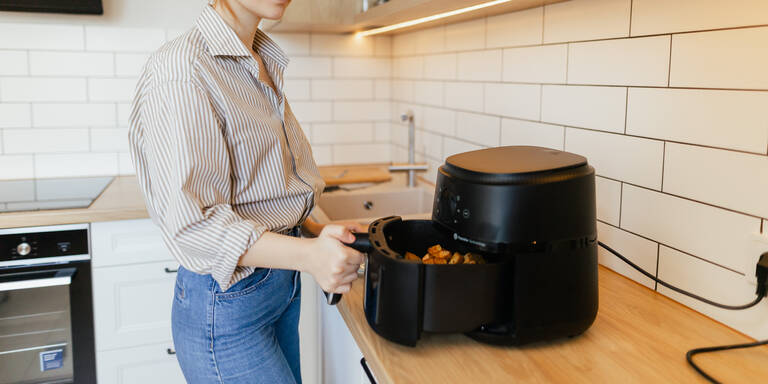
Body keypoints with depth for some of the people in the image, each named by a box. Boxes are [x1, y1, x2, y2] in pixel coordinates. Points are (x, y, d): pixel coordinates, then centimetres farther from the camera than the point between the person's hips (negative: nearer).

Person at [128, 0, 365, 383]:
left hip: (282, 280, 8)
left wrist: (316, 230, 3)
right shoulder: (180, 71, -19)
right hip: (226, 300, -8)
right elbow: (193, 223, -24)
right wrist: (308, 255, -33)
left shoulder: (265, 64, 8)